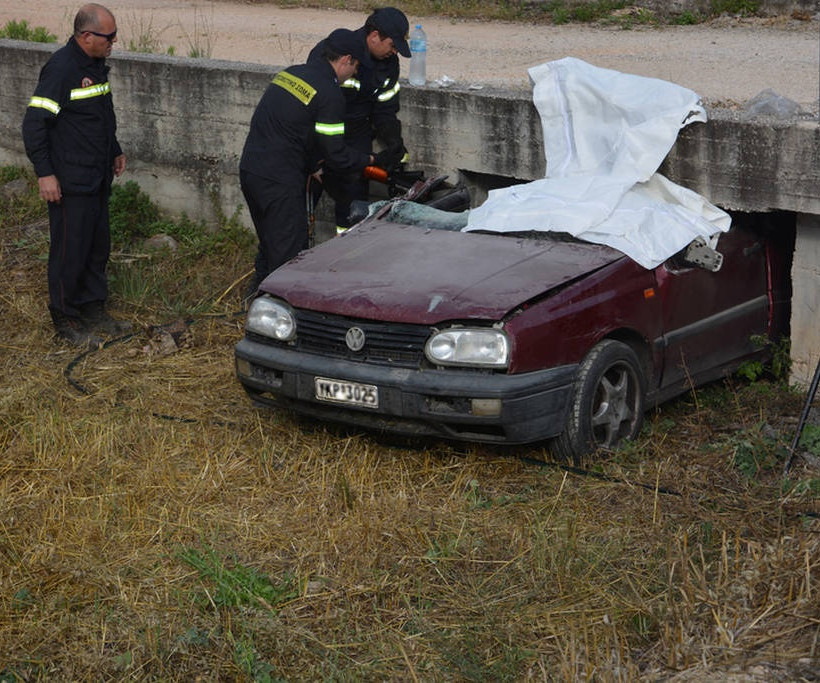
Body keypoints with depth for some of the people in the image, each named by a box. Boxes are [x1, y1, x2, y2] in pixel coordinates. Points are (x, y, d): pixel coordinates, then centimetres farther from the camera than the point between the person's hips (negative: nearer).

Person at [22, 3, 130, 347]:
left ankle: (94, 310, 27)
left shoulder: (96, 64, 10)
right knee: (71, 250, -1)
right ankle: (65, 319, 11)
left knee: (98, 245, 15)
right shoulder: (61, 68, -19)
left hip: (98, 178, 9)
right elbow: (34, 122, -19)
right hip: (71, 182, -9)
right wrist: (45, 173, -20)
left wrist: (114, 152, 26)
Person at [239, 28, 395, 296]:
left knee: (270, 245, 22)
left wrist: (311, 166, 20)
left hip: (249, 170, 9)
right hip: (279, 182, -9)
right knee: (289, 253, -1)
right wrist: (367, 160, 7)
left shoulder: (289, 73, 13)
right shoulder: (329, 95, -13)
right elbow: (336, 155, -12)